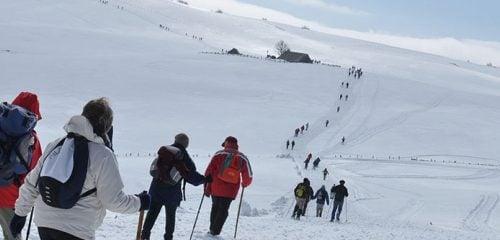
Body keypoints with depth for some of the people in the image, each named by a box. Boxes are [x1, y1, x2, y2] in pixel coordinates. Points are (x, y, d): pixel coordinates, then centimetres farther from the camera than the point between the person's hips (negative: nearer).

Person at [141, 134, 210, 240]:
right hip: (172, 191, -3)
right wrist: (205, 179, 2)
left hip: (157, 187, 3)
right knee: (170, 215, 13)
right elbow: (191, 174, -9)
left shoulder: (164, 151, 2)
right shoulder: (183, 156, -11)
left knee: (152, 212, 12)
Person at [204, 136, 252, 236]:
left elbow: (209, 171, -4)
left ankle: (212, 230, 24)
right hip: (230, 191, 0)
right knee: (223, 210, 11)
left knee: (215, 207, 21)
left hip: (216, 188, 0)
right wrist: (244, 184, 23)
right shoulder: (242, 158, 0)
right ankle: (215, 232, 5)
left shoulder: (219, 155, -3)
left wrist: (207, 187, 4)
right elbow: (248, 177, 1)